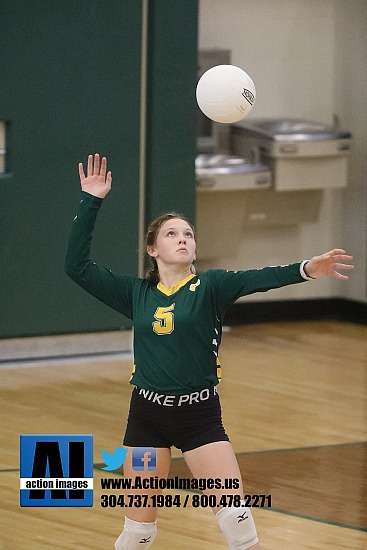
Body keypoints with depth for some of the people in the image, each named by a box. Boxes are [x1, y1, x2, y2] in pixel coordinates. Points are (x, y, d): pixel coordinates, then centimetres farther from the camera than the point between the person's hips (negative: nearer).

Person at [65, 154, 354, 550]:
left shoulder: (209, 287, -1)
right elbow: (78, 267, 3)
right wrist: (90, 202, -1)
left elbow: (255, 279, -19)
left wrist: (304, 270, -38)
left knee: (236, 518, -13)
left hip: (200, 415, -2)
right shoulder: (136, 293, 5)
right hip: (147, 414, 2)